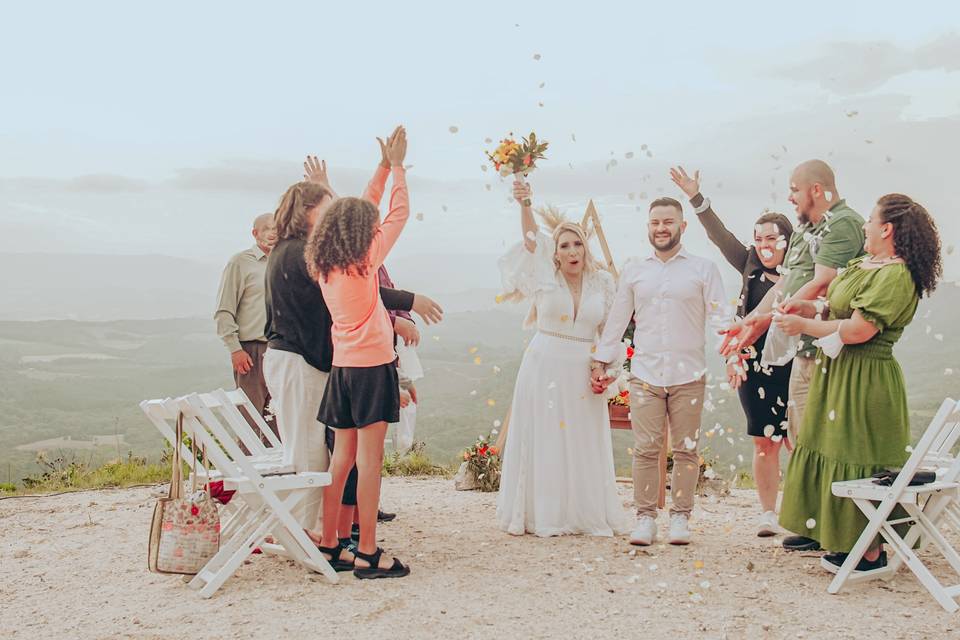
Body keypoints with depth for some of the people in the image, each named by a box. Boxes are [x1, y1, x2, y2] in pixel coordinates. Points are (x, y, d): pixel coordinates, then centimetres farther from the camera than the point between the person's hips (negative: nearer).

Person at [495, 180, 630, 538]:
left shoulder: (602, 283, 6)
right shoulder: (546, 276, -1)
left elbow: (607, 330, 12)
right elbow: (531, 236, -17)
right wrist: (525, 204, -33)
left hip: (583, 371, 2)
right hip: (544, 367, -2)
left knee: (583, 443, 6)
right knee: (544, 440, 2)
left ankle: (586, 513, 17)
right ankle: (543, 515, 11)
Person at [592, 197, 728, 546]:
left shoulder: (703, 268, 6)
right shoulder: (633, 270, 13)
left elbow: (719, 315, 1)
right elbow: (616, 320, 16)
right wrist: (600, 362, 14)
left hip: (688, 375, -1)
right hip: (644, 374, 1)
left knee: (686, 449, 3)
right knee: (645, 449, -2)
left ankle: (680, 517, 13)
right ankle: (645, 517, 7)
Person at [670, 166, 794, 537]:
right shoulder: (752, 269, 9)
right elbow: (721, 236, 6)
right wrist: (696, 198, 0)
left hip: (792, 368, -3)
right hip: (755, 368, 3)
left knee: (796, 441, -1)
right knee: (764, 442, 8)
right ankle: (767, 513, 14)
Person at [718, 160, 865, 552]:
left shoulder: (844, 223, -12)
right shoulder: (804, 231, 19)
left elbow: (819, 286, -21)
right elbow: (784, 285, 19)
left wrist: (766, 320, -20)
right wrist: (749, 322, 11)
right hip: (803, 348, 10)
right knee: (800, 438, 13)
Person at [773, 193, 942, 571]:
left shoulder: (895, 275, -19)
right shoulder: (864, 265, 12)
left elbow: (858, 330, -25)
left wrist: (804, 325, -15)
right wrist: (809, 308, 1)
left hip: (864, 382, -10)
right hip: (839, 374, 10)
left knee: (859, 468, -1)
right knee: (839, 457, 14)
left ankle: (872, 554, 10)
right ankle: (846, 543, 24)